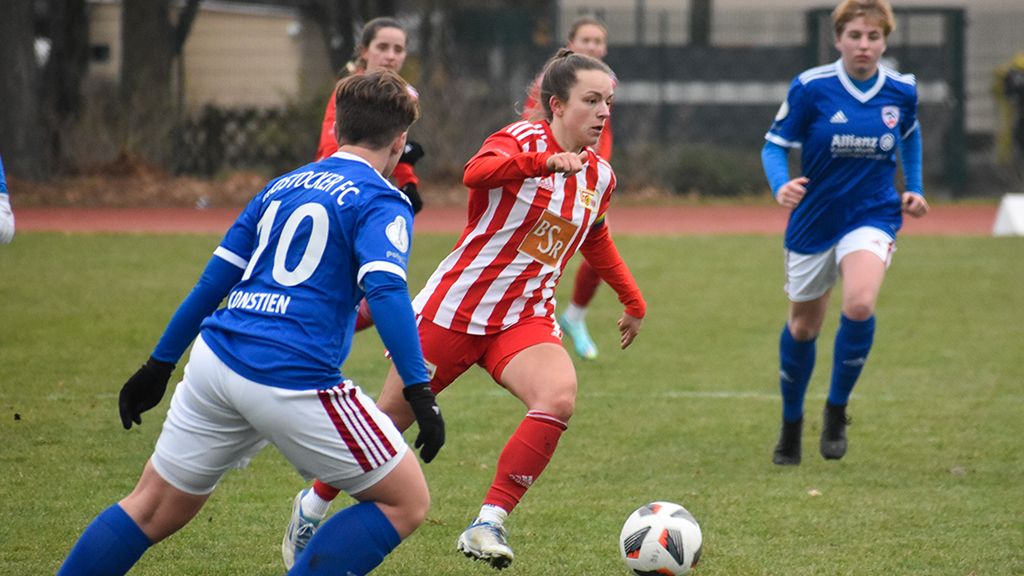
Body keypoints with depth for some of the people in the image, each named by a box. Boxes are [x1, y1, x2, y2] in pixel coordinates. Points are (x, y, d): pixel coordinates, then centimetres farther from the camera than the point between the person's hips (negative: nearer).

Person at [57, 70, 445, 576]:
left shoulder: (282, 186, 20)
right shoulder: (381, 202, -1)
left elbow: (214, 279, 22)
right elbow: (386, 291, -17)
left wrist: (159, 364, 28)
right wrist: (418, 390, -22)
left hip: (214, 360, 7)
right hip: (292, 380, -7)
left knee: (152, 510, 18)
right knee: (406, 502, 4)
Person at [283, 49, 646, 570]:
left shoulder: (599, 176, 6)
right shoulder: (523, 138, -13)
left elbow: (596, 241, 28)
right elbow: (477, 173, -38)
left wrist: (633, 303, 33)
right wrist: (545, 162, -52)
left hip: (524, 319, 4)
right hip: (454, 307, -4)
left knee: (559, 399, -27)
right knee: (389, 419, 6)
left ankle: (488, 525, -22)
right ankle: (313, 505, 32)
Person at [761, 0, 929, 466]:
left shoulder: (902, 91, -4)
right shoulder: (810, 87, -14)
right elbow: (775, 144, -7)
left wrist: (914, 188, 11)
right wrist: (781, 186, -26)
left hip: (873, 215, 0)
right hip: (814, 220, 0)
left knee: (859, 305, -27)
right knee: (803, 326, 13)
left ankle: (836, 411, -6)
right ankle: (791, 425, 38)